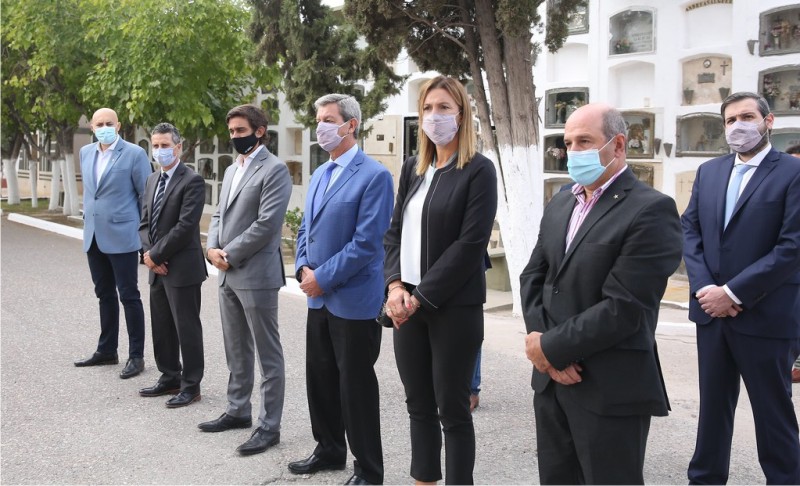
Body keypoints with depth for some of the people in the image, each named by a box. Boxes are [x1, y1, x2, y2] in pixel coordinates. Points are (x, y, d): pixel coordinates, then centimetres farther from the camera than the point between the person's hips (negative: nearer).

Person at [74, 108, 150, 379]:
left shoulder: (134, 154, -8)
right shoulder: (86, 153, 11)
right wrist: (87, 219, 17)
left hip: (121, 237, -6)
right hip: (93, 237, 6)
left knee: (129, 296, 0)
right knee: (105, 295, 14)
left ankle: (136, 356, 7)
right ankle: (107, 351, 25)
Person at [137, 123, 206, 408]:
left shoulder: (192, 181, -11)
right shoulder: (152, 181, 14)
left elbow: (185, 226, -18)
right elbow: (145, 223, 15)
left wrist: (156, 255, -14)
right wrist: (148, 253, -3)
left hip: (182, 268, -8)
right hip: (157, 268, 8)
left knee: (186, 328, 0)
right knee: (161, 327, 15)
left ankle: (191, 385, 10)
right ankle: (169, 378, 28)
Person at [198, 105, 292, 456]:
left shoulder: (274, 170, -11)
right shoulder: (232, 170, 17)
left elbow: (267, 223, -19)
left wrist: (230, 254, -13)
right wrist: (212, 248, 0)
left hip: (256, 275, -9)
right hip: (227, 274, 9)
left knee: (268, 355, 0)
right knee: (236, 351, 18)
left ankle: (269, 426, 6)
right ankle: (238, 411, 31)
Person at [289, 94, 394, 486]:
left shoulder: (374, 175, -13)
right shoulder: (320, 174, 13)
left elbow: (366, 241, -19)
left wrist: (323, 278, -16)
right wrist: (303, 268, 1)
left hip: (353, 300, -8)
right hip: (319, 297, 8)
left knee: (356, 387, 2)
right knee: (320, 378, 16)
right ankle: (329, 450, 35)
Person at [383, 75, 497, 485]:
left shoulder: (478, 170, -7)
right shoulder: (412, 167, 12)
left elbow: (471, 243, -14)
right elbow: (395, 231, 11)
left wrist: (421, 296, -15)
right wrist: (395, 286, -5)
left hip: (454, 306, -6)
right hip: (408, 303, 6)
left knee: (452, 408, 3)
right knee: (418, 405, 13)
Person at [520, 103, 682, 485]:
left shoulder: (651, 209, -14)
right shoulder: (560, 204, 12)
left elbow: (622, 307, -20)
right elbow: (533, 278, 10)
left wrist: (552, 347, -13)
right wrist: (543, 344, -7)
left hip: (611, 390, -7)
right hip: (551, 380, 7)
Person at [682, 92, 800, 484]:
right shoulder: (708, 172, 10)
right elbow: (689, 231, 7)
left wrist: (733, 292, -17)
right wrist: (704, 287, -9)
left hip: (766, 316, -5)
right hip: (711, 311, 5)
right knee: (713, 406, 16)